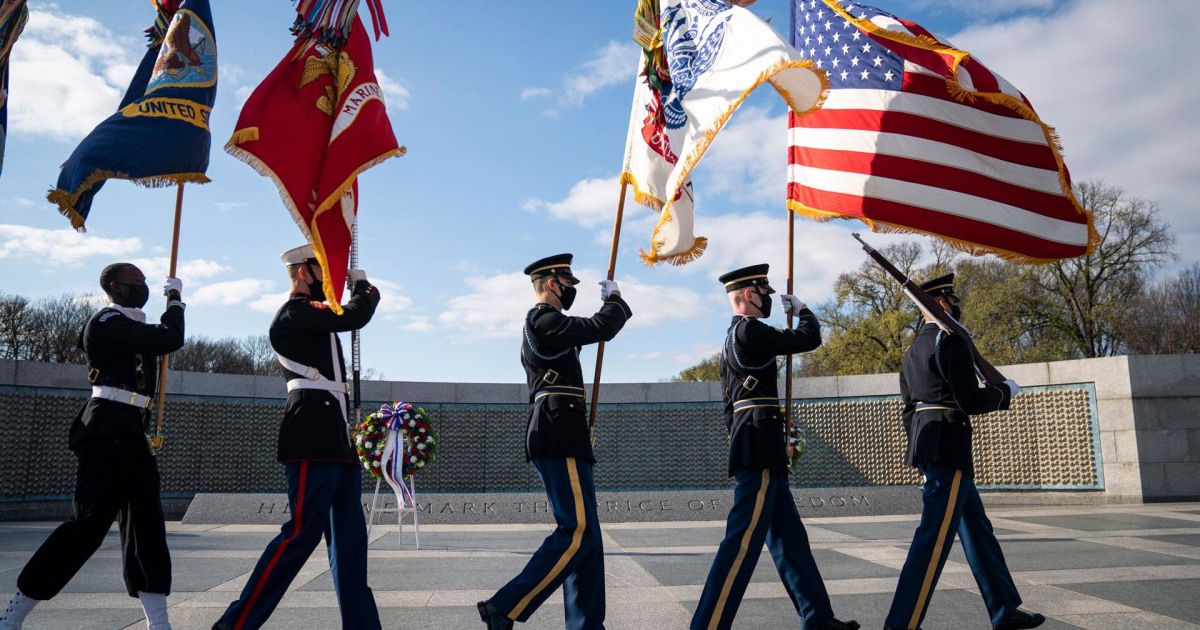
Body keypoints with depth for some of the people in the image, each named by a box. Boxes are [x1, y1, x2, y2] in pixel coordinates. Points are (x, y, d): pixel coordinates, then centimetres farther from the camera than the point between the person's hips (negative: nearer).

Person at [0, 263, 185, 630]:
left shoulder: (132, 326, 18)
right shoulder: (107, 323, -11)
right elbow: (171, 340, -15)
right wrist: (175, 299, -2)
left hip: (132, 433, 9)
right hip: (108, 431, -9)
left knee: (146, 524, 5)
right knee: (90, 523, -8)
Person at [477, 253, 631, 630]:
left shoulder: (543, 324, 22)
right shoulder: (544, 321, -10)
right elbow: (602, 328, -16)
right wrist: (615, 298, 0)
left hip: (559, 437, 11)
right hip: (559, 438, -11)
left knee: (583, 532, 9)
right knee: (577, 531, -12)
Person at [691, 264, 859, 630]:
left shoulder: (735, 337, 20)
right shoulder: (749, 330, -11)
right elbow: (809, 338, -10)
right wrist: (802, 309, 10)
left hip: (755, 447, 11)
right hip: (761, 447, -11)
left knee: (788, 537, 14)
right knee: (744, 539, -10)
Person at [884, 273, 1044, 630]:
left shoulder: (913, 349, 17)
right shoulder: (950, 340, -11)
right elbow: (970, 400, -17)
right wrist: (1004, 392, 2)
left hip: (927, 445, 10)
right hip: (948, 449, -10)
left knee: (977, 528, 17)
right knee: (934, 537, -8)